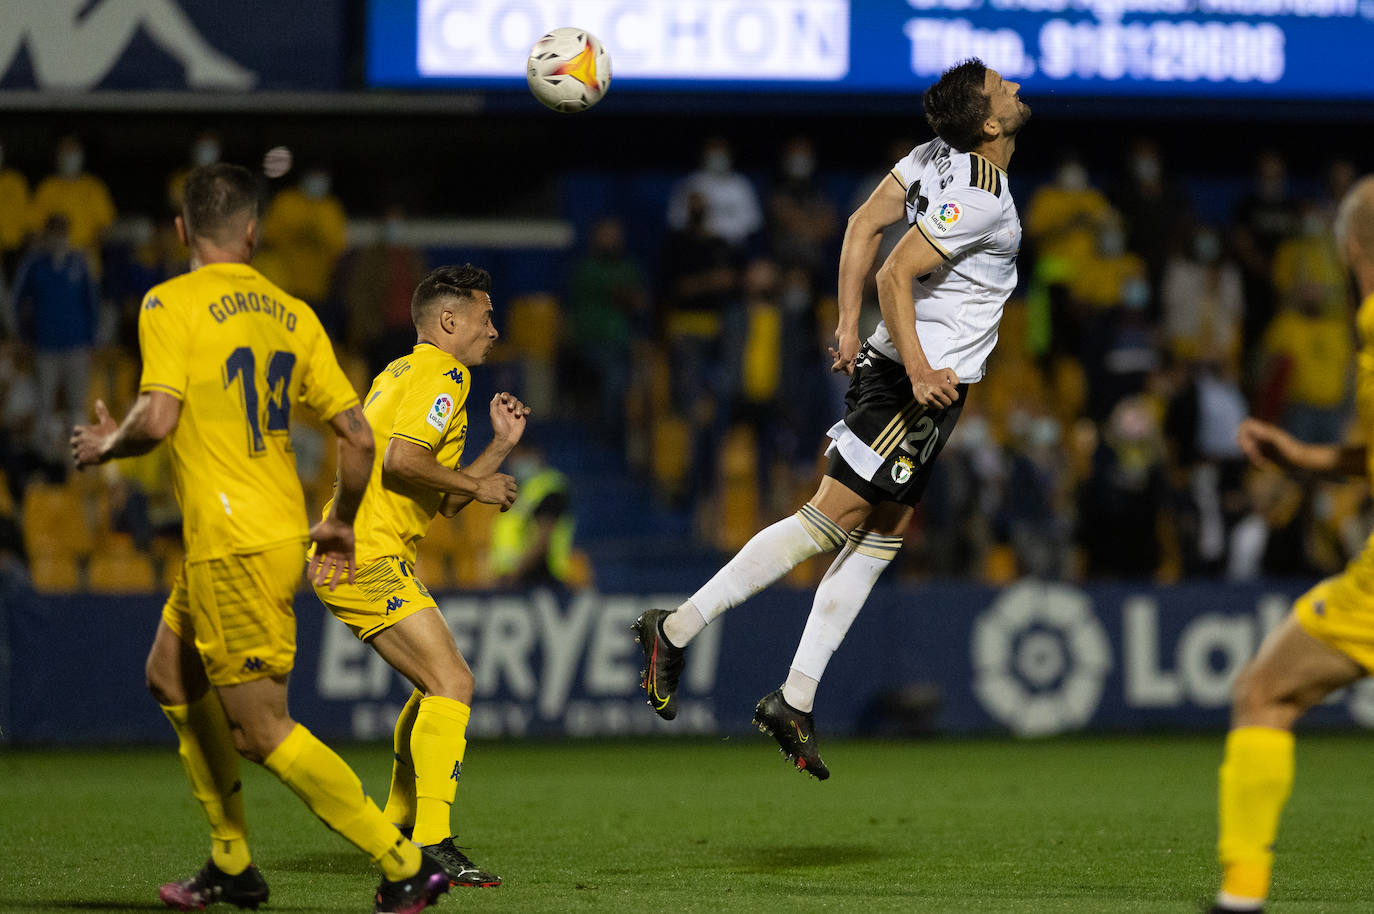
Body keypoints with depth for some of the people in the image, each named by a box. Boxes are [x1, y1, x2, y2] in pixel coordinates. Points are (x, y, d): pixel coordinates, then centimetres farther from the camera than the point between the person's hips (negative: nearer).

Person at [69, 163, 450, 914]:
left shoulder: (172, 305, -9)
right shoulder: (292, 314, 9)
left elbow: (157, 419, -20)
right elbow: (357, 435, 7)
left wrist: (105, 445, 2)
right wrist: (341, 527, 22)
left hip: (233, 546, -8)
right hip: (281, 531, 8)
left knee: (259, 729, -4)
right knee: (171, 674, 24)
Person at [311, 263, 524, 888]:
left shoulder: (402, 373, 25)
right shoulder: (440, 374, -7)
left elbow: (442, 502, 26)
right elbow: (401, 460, -23)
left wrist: (501, 446, 20)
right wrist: (476, 485, -11)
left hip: (342, 557, 11)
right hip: (369, 558, -11)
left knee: (438, 685, 20)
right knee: (453, 684, -14)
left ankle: (397, 832, 24)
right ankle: (432, 847, -20)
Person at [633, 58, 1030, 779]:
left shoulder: (937, 156, 5)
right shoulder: (982, 194, -21)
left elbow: (863, 225, 5)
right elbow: (896, 274, -24)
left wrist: (848, 327, 6)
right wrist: (918, 372, -23)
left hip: (922, 379, 9)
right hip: (918, 381, -9)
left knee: (880, 538, 10)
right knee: (832, 518, -7)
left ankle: (794, 702, 11)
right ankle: (676, 630, -4)